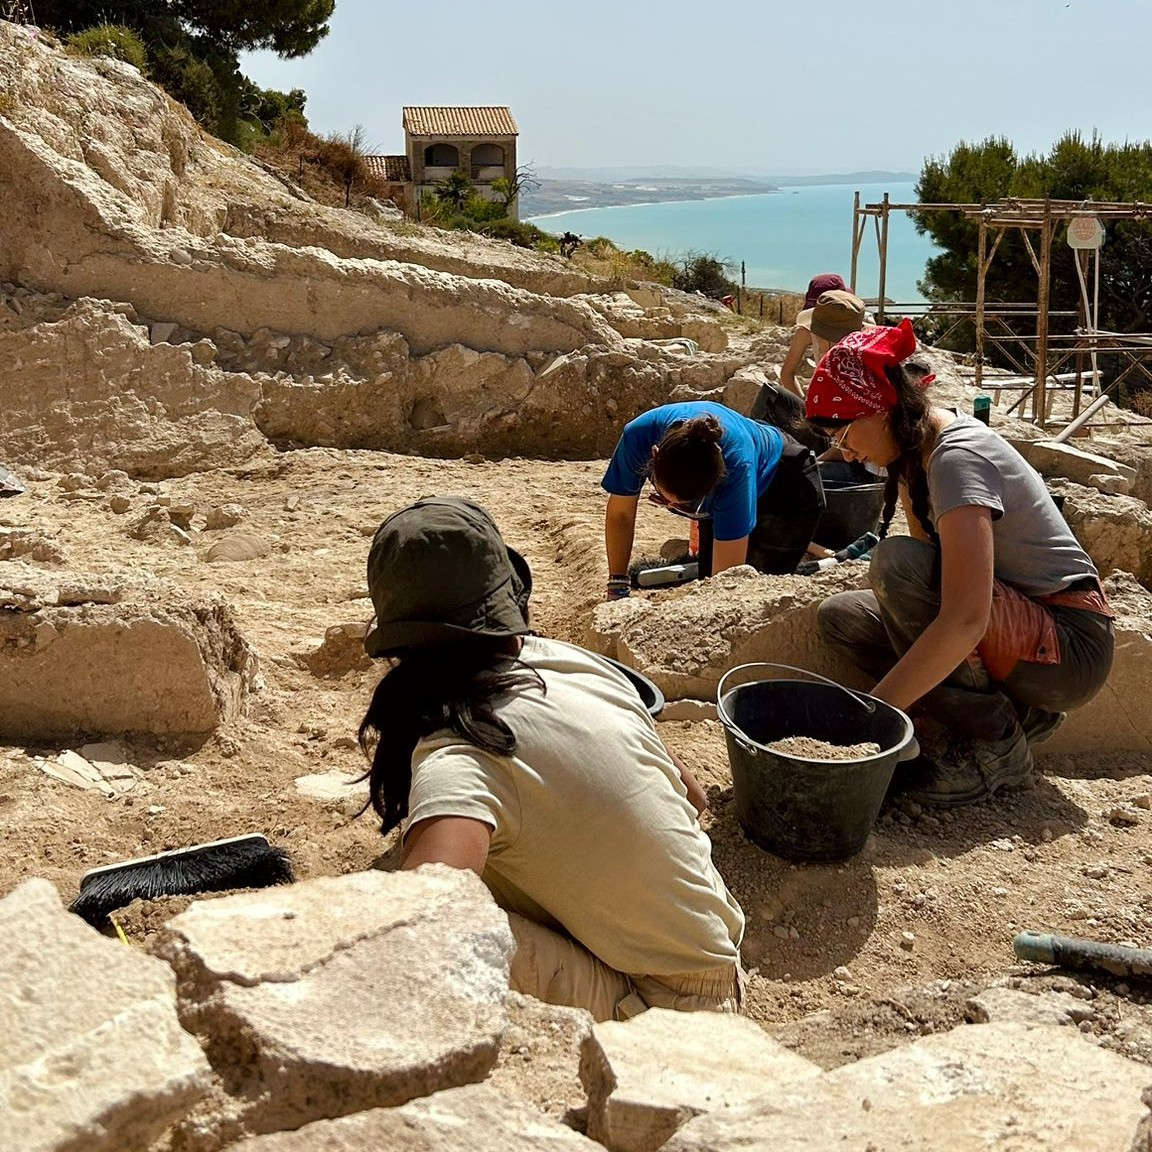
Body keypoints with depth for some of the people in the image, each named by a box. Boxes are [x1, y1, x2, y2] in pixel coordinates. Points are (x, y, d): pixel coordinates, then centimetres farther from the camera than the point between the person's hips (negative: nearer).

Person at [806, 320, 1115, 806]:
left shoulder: (958, 457, -24)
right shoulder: (917, 450, 4)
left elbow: (964, 620, -35)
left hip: (1071, 648, -9)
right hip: (1013, 624, 9)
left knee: (896, 562, -29)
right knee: (839, 615, 2)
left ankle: (996, 748, -13)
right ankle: (1016, 710, 0)